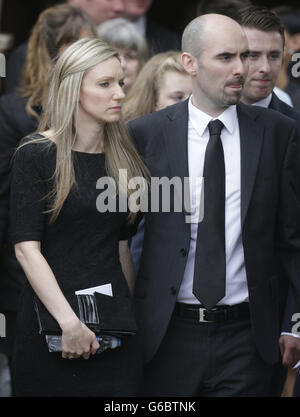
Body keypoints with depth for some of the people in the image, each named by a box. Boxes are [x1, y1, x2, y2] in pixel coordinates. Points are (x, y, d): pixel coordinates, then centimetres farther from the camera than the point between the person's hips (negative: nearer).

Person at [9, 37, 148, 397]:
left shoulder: (122, 157, 11)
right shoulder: (37, 155, -6)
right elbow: (26, 248, -12)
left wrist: (131, 311, 12)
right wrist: (69, 323, -20)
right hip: (52, 321, -4)